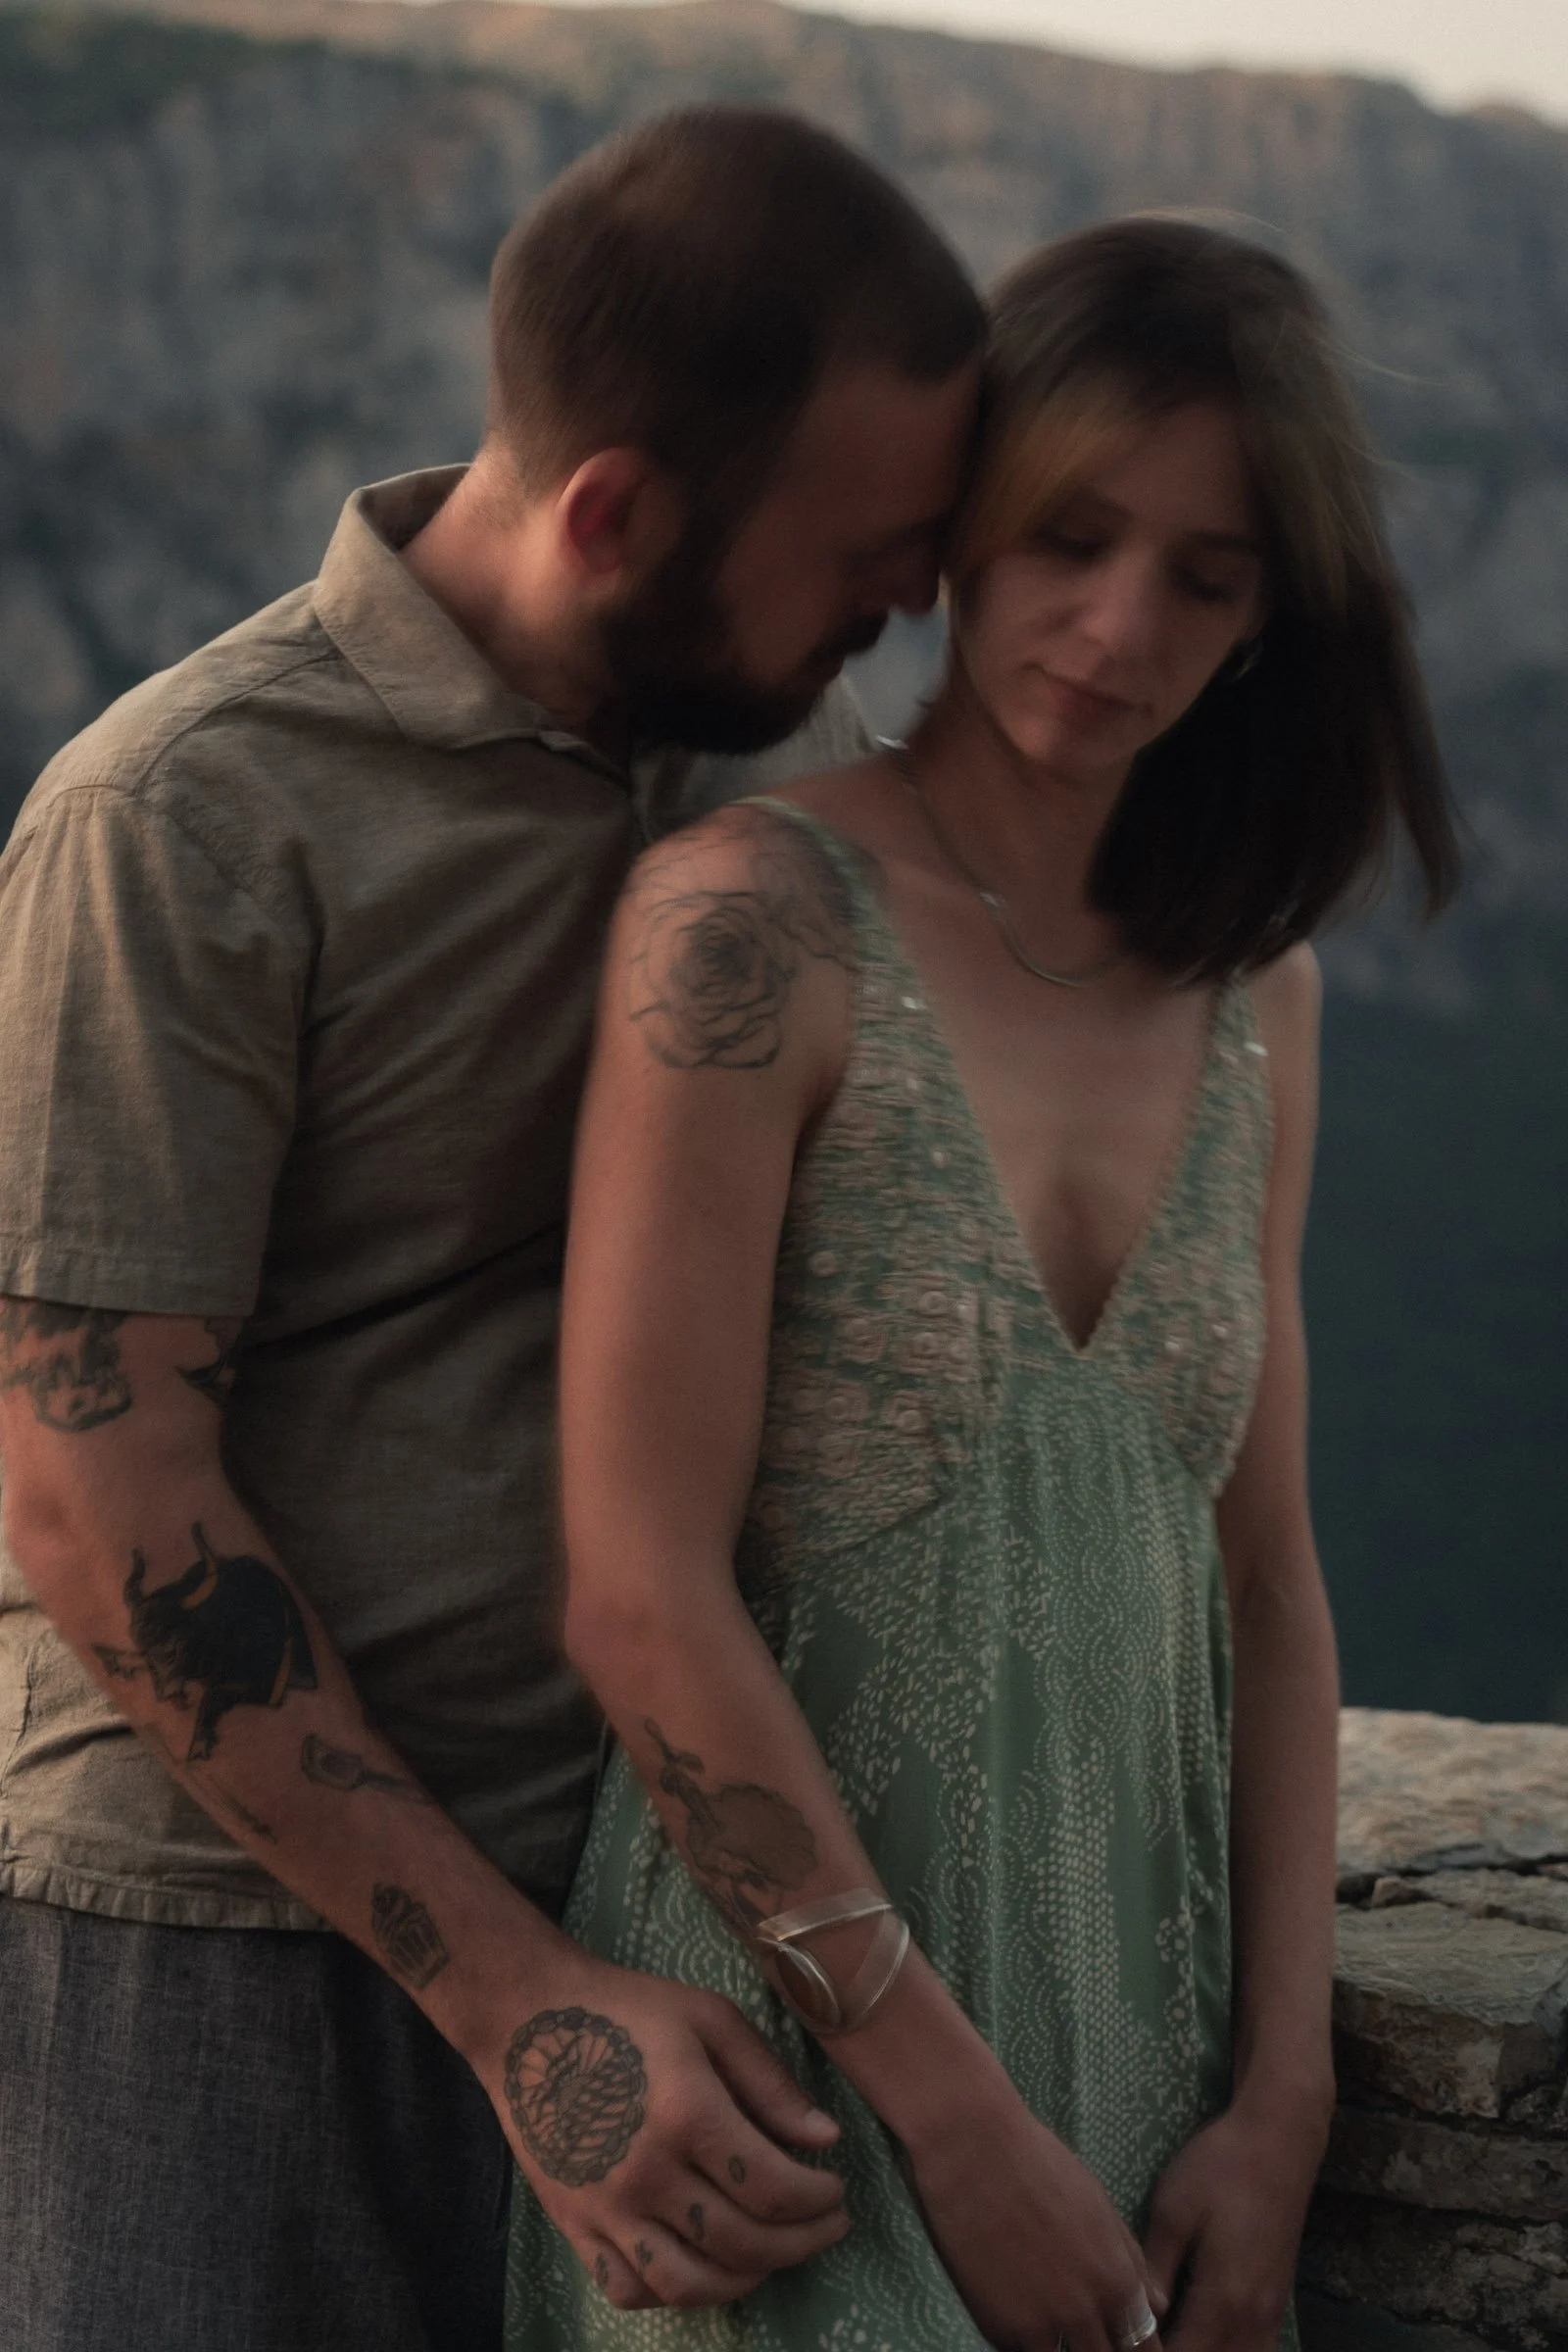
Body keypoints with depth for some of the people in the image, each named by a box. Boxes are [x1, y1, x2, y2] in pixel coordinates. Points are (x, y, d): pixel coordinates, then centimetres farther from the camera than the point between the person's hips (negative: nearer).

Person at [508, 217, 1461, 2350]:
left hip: (1134, 1997, 5)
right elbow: (639, 1595, -16)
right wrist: (963, 2116, -13)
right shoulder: (757, 923, -12)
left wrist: (1279, 2108, 2)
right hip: (784, 2051, -5)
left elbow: (1262, 1584, 10)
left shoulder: (1251, 989, 7)